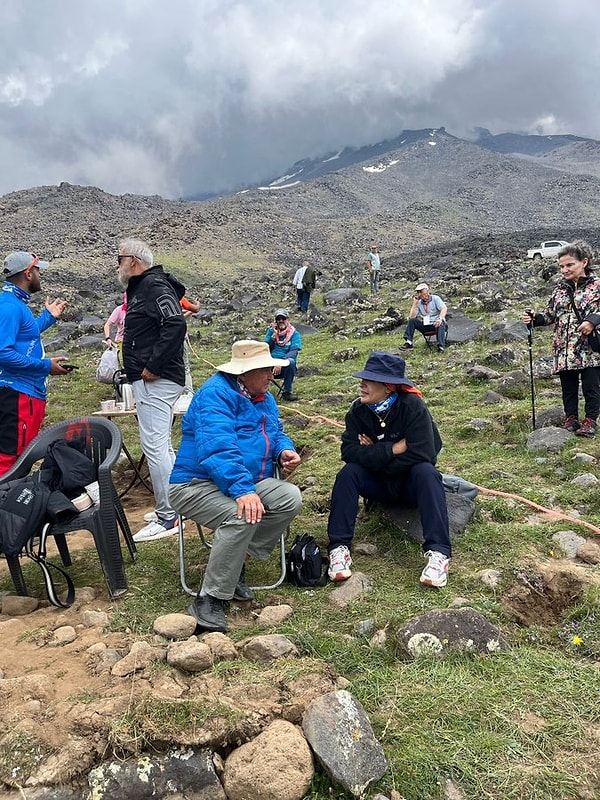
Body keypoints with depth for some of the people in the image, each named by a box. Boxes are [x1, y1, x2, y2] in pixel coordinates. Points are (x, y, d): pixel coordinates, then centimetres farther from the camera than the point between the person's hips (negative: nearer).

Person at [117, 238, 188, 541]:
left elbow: (176, 324, -27)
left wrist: (154, 366, -23)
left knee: (154, 446, -8)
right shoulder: (141, 288, 20)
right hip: (150, 380, 11)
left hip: (156, 380, -11)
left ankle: (167, 517, -1)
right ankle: (175, 505, 26)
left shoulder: (154, 286, -13)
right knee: (161, 445, 16)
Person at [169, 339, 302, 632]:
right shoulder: (217, 393, -17)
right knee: (243, 516, -35)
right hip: (196, 484, -8)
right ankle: (209, 599, -20)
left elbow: (276, 434, 24)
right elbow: (217, 447, -31)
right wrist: (242, 489, -42)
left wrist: (284, 451, -2)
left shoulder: (264, 398, 13)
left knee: (290, 497, -15)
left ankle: (235, 564, -4)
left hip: (246, 483, 9)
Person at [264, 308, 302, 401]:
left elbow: (293, 352, -11)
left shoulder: (294, 334, 4)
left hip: (285, 367, -1)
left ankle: (286, 392, -23)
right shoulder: (271, 331, 12)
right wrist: (274, 336, -9)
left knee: (290, 361, -36)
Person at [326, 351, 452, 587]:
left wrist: (374, 455, -21)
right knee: (348, 472, -24)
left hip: (411, 483, -2)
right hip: (378, 485, 3)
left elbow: (421, 454, -30)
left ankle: (438, 552, -37)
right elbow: (349, 451, -21)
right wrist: (393, 449, -30)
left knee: (426, 472, -33)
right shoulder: (358, 410, -11)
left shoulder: (412, 406, -21)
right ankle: (339, 548, -25)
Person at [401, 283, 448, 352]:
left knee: (440, 324, -38)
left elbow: (444, 308, -17)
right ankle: (408, 342, -22)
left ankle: (441, 346, -47)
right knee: (412, 321, -16)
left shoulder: (435, 298, -1)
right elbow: (412, 317, -4)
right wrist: (415, 303, -6)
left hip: (436, 324, -4)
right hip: (425, 327, 4)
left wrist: (440, 319, -36)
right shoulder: (419, 303, 8)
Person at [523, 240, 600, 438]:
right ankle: (571, 419, 21)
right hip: (564, 348, 4)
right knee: (568, 386, 10)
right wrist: (534, 319, -1)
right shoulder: (560, 288, 12)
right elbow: (551, 314, 16)